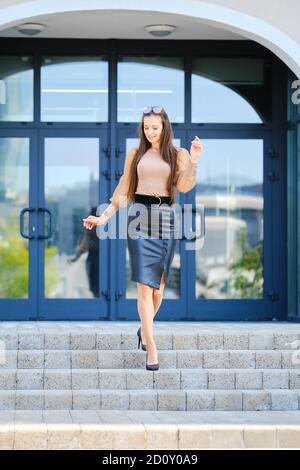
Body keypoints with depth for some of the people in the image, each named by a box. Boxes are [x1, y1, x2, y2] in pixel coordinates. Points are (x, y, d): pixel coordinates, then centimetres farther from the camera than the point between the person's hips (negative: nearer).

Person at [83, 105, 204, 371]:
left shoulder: (178, 155, 8)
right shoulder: (135, 154, 11)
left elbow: (184, 186, -8)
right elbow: (123, 190, 14)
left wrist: (193, 161, -21)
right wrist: (103, 218, 8)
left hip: (165, 218, 0)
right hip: (140, 215, 0)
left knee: (158, 283, 6)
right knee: (144, 283, -8)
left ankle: (144, 330, 32)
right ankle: (151, 348, -9)